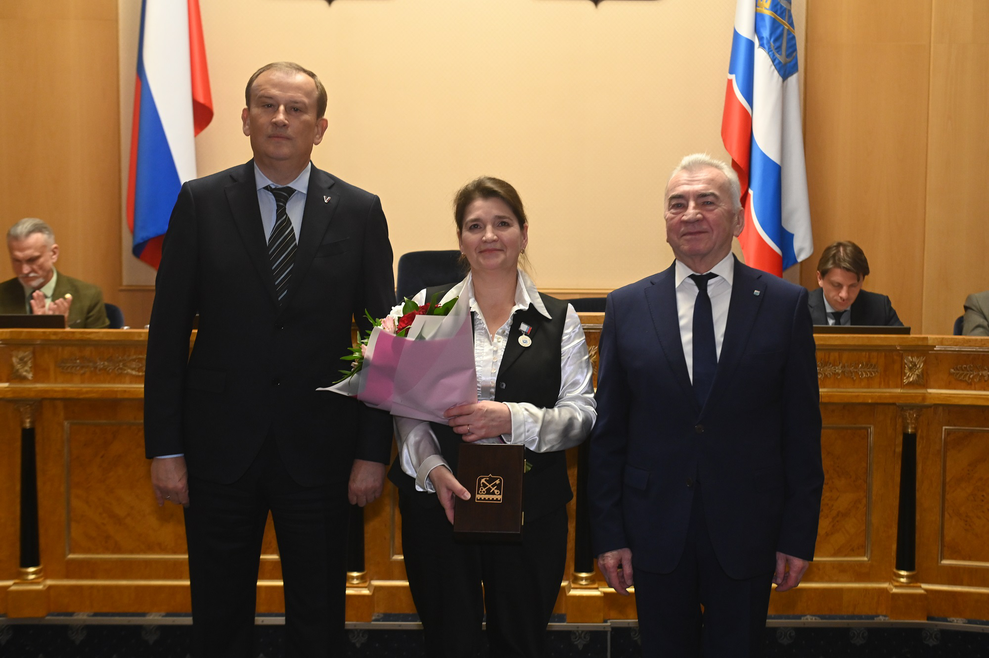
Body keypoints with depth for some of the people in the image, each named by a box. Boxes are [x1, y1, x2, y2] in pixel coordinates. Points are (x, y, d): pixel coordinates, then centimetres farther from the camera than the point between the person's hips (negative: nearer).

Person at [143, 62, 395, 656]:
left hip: (319, 448, 0)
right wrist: (165, 449, -4)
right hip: (221, 445, 0)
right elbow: (168, 332, 0)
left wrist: (374, 452, -3)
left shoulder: (360, 212, 1)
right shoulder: (201, 203, 1)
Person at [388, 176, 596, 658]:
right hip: (437, 505, 0)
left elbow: (582, 414, -3)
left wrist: (513, 419, -19)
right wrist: (434, 468, -16)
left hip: (531, 509, 0)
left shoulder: (559, 320, 4)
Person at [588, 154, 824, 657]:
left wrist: (798, 536, -2)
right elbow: (608, 432, 2)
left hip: (746, 532, 0)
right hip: (656, 532, 1)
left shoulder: (785, 305, -1)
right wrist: (608, 535, -1)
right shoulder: (627, 308, 1)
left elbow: (802, 429, 0)